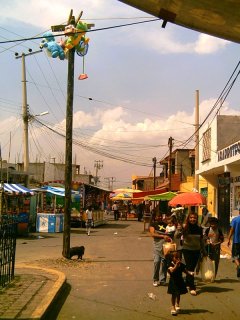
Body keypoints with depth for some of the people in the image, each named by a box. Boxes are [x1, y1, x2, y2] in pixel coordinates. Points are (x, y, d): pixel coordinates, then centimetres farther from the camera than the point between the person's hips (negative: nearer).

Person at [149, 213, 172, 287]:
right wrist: (163, 236, -15)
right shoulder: (153, 224, 9)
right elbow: (152, 234, -5)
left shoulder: (164, 224, 22)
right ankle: (155, 280, 6)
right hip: (157, 244, -3)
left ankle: (162, 280, 7)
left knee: (164, 262, -1)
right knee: (156, 261, -8)